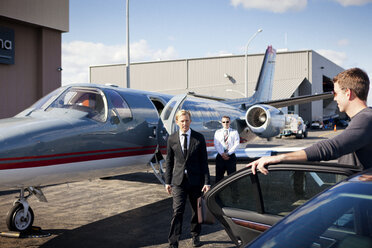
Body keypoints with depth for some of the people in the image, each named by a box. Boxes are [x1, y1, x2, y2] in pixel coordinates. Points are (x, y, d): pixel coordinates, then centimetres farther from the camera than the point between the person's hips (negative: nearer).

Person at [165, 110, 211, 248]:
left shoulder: (199, 138, -1)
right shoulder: (172, 139, 3)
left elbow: (204, 161, 0)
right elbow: (169, 162, 9)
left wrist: (207, 182, -5)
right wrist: (167, 181, 7)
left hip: (195, 180, 1)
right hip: (178, 181, 0)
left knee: (196, 210, 13)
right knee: (177, 211, -8)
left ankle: (195, 236, 33)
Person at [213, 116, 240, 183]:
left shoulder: (234, 132, 6)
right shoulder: (218, 132, 10)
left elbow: (236, 144, -3)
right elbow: (216, 145, 1)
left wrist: (228, 153, -13)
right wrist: (222, 154, -14)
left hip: (231, 156, -1)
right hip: (220, 156, 1)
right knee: (219, 176, 2)